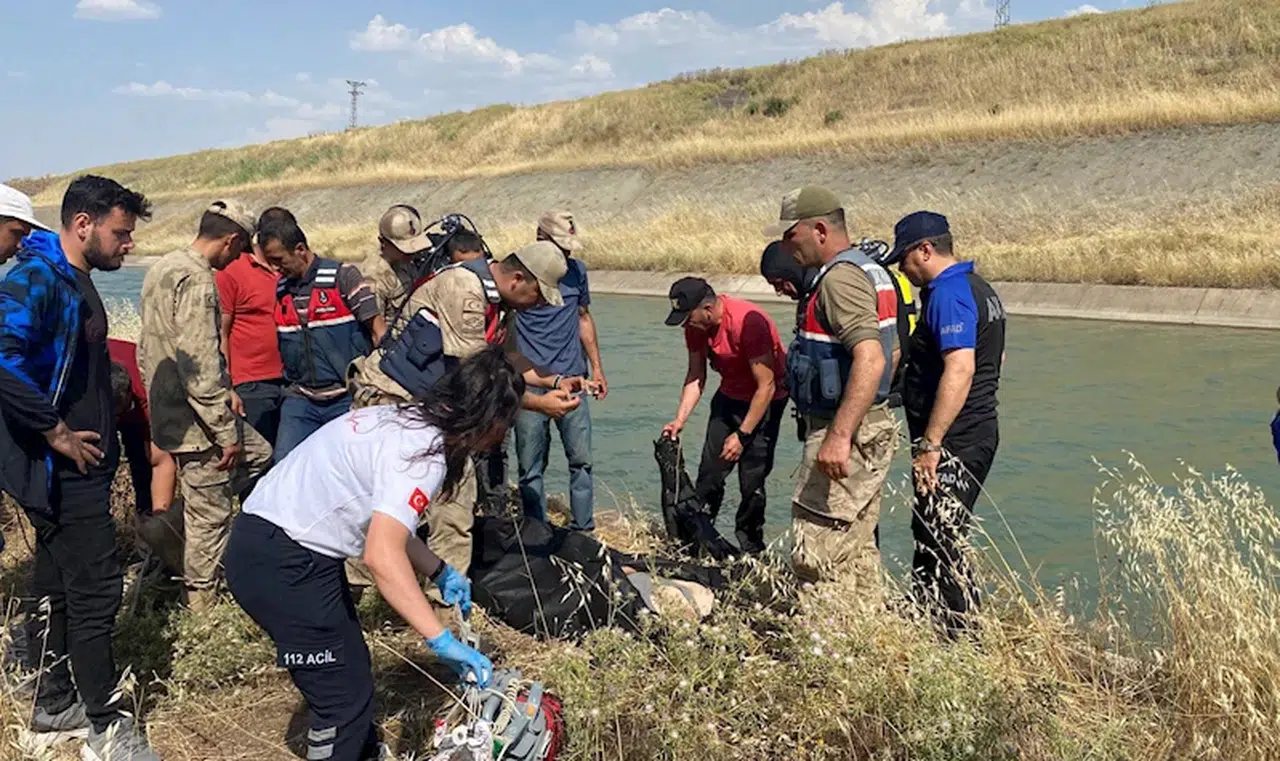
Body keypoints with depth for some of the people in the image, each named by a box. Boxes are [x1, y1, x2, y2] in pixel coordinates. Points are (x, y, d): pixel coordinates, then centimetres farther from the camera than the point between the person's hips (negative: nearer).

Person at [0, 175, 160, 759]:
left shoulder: (75, 280, 13)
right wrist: (56, 433, -23)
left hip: (76, 466, 10)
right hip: (62, 468, -10)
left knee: (59, 587, 18)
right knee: (96, 589, -4)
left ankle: (55, 705, 31)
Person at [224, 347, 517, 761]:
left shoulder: (405, 420, 9)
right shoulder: (423, 451, -20)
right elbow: (382, 555, -30)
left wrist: (441, 572, 16)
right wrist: (442, 641, -28)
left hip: (268, 543, 10)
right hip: (280, 563, -10)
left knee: (349, 672, 23)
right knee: (345, 692, -2)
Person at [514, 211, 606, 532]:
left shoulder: (576, 271, 10)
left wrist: (597, 369, 19)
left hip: (571, 379, 3)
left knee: (581, 459, 2)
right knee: (531, 467, 2)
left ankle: (583, 530, 13)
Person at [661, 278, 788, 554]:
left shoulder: (749, 322, -31)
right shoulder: (695, 324, -9)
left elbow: (766, 385, -28)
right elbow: (696, 375, 0)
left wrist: (742, 435, -26)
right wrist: (680, 419, -13)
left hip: (766, 399, -6)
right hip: (730, 395, 7)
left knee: (752, 481, -8)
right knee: (710, 472, 3)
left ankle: (750, 550, 6)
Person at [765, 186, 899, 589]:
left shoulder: (841, 277, -17)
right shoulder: (868, 268, 17)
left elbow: (870, 359, -30)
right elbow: (889, 355, 24)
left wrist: (839, 436, -34)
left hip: (846, 433, -11)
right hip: (871, 426, 11)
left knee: (816, 556, -8)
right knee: (857, 551, 18)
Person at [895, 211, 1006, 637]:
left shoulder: (948, 294, -17)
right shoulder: (977, 288, 16)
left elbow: (960, 368, -29)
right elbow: (994, 360, 26)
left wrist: (930, 443, -29)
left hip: (952, 443, -11)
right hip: (977, 434, 11)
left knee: (942, 546, -4)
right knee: (934, 539, 18)